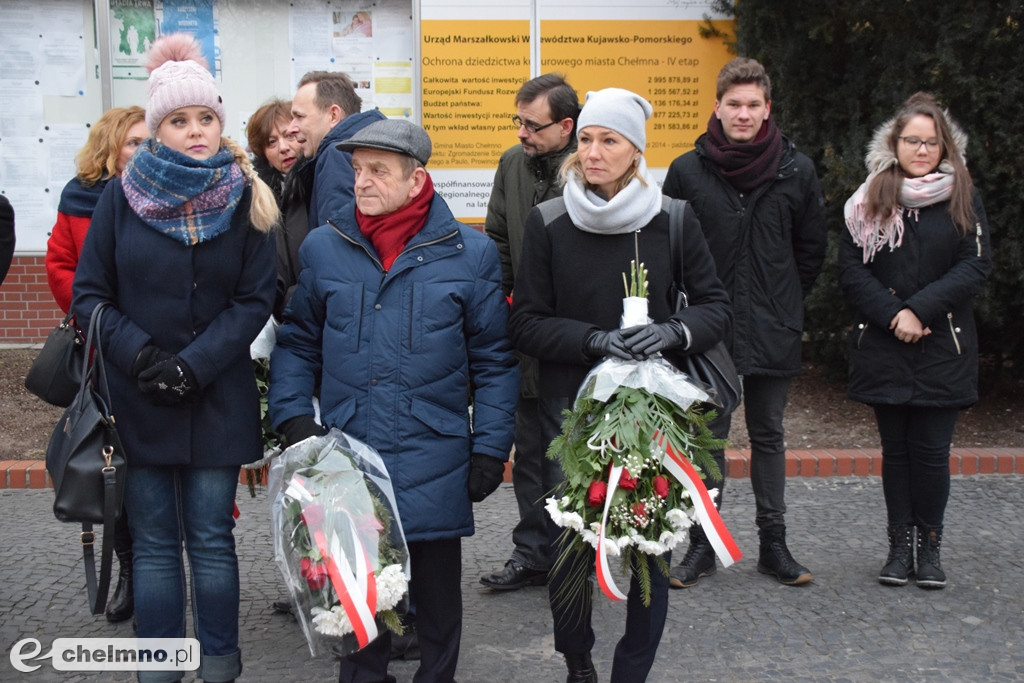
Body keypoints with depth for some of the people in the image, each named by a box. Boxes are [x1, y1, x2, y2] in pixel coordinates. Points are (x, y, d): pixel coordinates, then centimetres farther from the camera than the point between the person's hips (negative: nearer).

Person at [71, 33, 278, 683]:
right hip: (137, 401, 1)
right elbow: (89, 293, 1)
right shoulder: (122, 197, 0)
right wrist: (141, 355, -13)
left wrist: (194, 364, -13)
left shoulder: (244, 200, 1)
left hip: (218, 400, 0)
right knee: (155, 542, 8)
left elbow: (256, 300, -2)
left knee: (212, 538, 5)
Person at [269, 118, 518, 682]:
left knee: (437, 591, 12)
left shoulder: (470, 254, -2)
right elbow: (297, 343, 11)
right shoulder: (321, 249, 4)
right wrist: (294, 418, -2)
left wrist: (490, 449, -3)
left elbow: (494, 360, 1)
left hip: (435, 465, -1)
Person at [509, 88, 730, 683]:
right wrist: (595, 340, -16)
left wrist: (672, 331, -15)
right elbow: (527, 324, 0)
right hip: (572, 409, 0)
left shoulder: (672, 219, 0)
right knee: (569, 550, -1)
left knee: (651, 549, 1)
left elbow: (716, 305, 5)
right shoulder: (549, 222, -1)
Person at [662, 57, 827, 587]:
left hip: (773, 330, 1)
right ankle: (703, 541, 15)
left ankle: (773, 541, 21)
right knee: (707, 435, 5)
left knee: (768, 435, 11)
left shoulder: (796, 171, 0)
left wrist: (784, 303, 10)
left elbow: (812, 248, 10)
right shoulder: (687, 171, -3)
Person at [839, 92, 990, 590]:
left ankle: (930, 545, 13)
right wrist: (893, 314, -13)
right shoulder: (869, 202, 5)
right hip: (883, 348, 1)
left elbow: (976, 266, -4)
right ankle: (900, 545, 16)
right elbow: (851, 269, 0)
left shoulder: (963, 200, 4)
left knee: (932, 450, 0)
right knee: (895, 448, 6)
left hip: (943, 349, -1)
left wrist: (920, 309, -14)